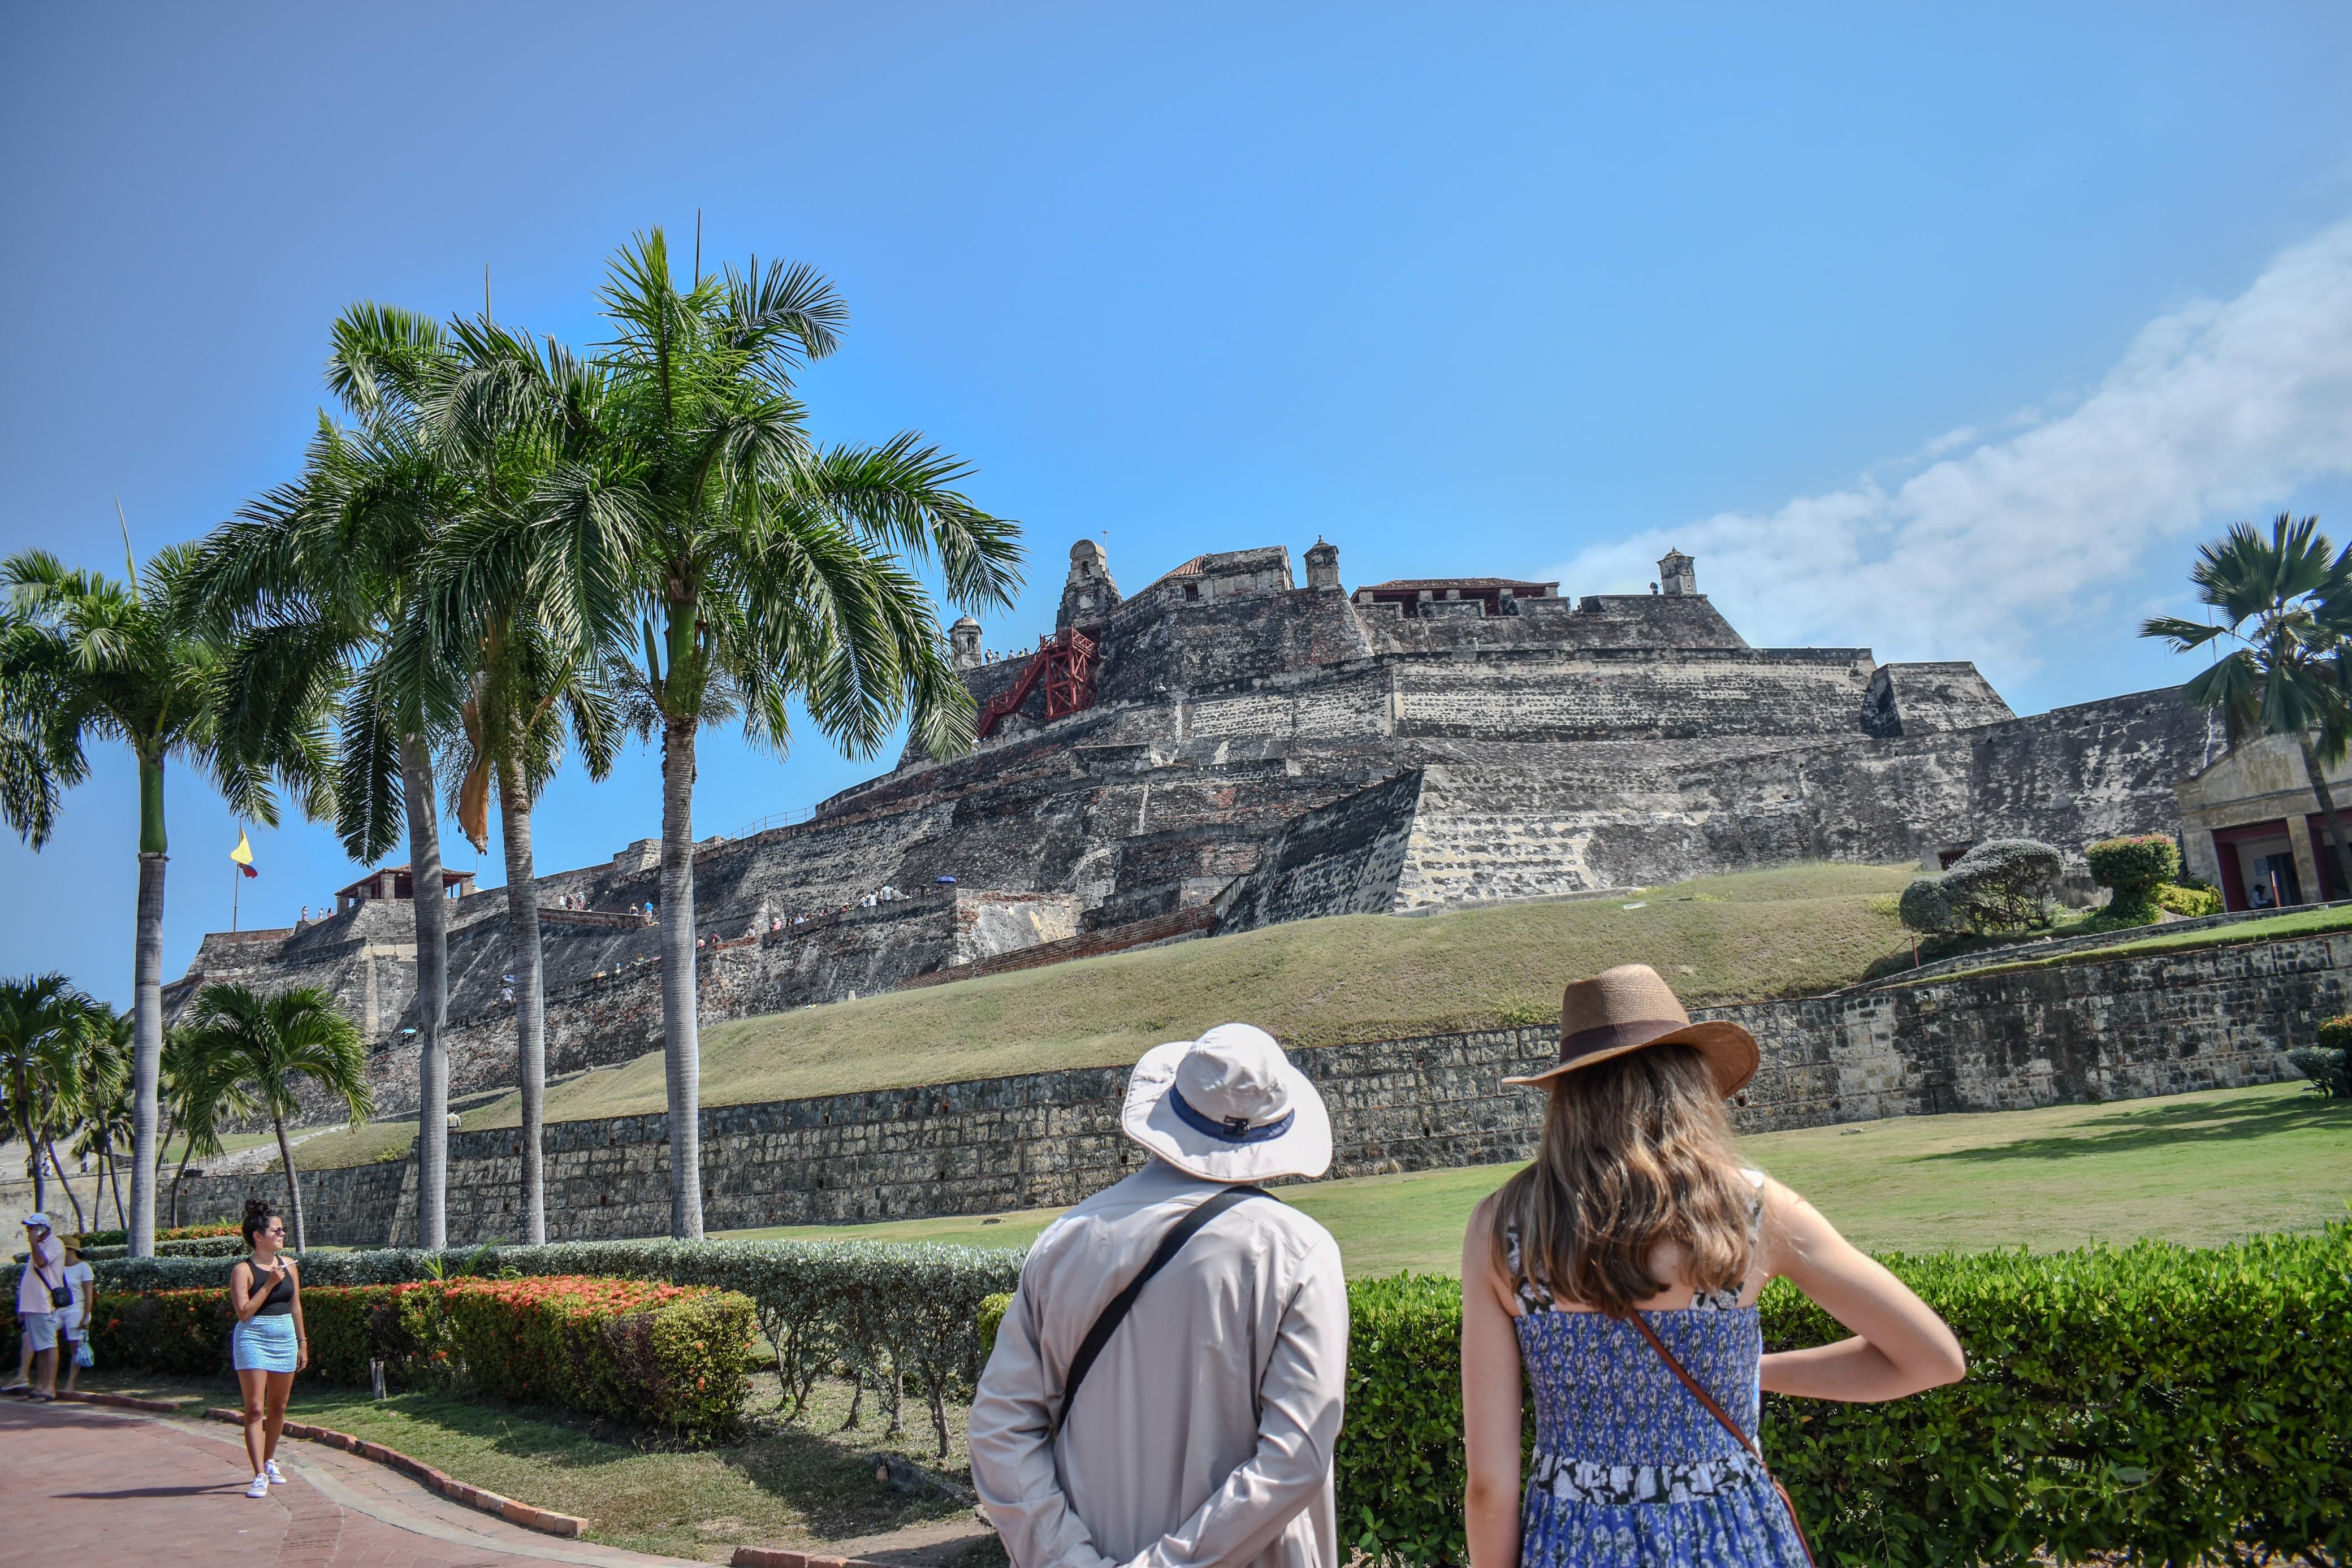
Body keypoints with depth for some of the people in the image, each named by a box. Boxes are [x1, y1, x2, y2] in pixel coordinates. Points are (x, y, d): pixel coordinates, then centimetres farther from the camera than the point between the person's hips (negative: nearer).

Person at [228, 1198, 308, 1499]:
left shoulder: (288, 1265, 9)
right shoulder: (243, 1269, -8)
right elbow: (244, 1312, -15)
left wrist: (303, 1343, 14)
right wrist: (270, 1284, -19)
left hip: (286, 1339, 5)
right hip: (253, 1339, -5)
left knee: (278, 1406, 13)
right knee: (255, 1409, -7)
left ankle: (270, 1461, 31)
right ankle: (260, 1476, -8)